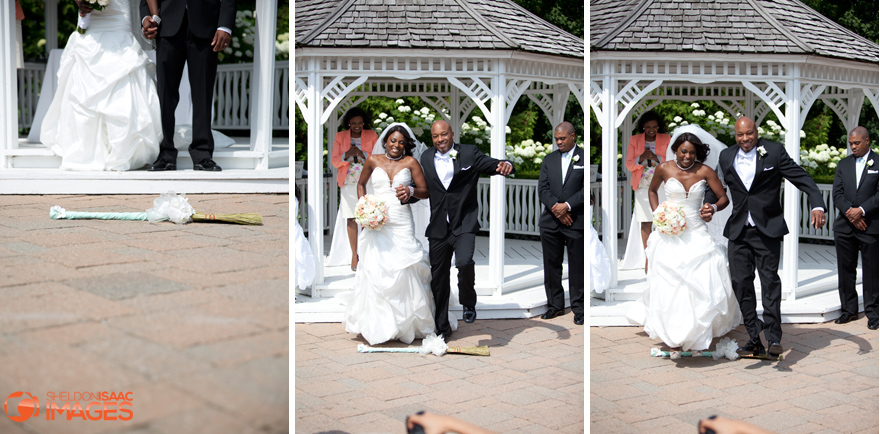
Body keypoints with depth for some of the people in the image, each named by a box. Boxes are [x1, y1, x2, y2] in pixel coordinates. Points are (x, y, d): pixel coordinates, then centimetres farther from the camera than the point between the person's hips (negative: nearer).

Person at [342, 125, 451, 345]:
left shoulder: (410, 162, 5)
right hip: (377, 224, 1)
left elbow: (425, 191, 5)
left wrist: (411, 191, -17)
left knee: (402, 271, -6)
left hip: (401, 224, -1)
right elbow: (361, 184, 22)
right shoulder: (373, 160, 8)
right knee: (375, 271, -4)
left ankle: (406, 323, 3)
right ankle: (376, 324, 4)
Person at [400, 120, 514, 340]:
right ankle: (442, 327, 25)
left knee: (464, 261, -28)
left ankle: (468, 303, 2)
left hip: (464, 224, -4)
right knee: (438, 279, 9)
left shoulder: (469, 153, -2)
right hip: (438, 228, 4)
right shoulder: (426, 158, 8)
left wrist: (505, 164, -31)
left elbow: (492, 165, -8)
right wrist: (408, 195, -7)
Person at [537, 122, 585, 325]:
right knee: (551, 265, 8)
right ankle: (555, 305, 18)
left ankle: (579, 307, 9)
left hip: (576, 221, -4)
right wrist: (555, 207, -11)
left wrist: (567, 206, -15)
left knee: (577, 266, 0)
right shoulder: (549, 159, 12)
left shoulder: (584, 158, 0)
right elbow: (542, 188, 5)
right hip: (550, 221, 4)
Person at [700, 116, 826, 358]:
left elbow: (802, 179, -7)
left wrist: (817, 205, -20)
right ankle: (754, 339, 11)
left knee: (770, 280, -8)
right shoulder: (726, 157, 7)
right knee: (741, 283, 3)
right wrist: (708, 206, -1)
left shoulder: (774, 152, -3)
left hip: (767, 229, -4)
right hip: (738, 231, 4)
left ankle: (774, 337, -3)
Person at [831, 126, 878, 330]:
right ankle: (849, 310, 17)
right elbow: (837, 193, 4)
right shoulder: (843, 164, 12)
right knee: (846, 269, 8)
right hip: (845, 227, 4)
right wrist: (849, 211, -11)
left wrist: (861, 210, -16)